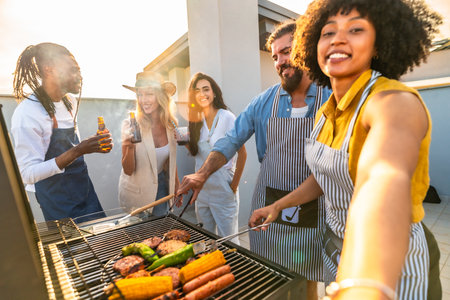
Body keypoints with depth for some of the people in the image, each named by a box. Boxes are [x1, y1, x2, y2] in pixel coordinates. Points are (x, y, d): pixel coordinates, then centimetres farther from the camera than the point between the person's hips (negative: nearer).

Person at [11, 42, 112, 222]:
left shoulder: (70, 101, 4)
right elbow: (28, 174, -25)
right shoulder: (27, 113, -22)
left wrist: (95, 146, -1)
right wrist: (77, 151, -33)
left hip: (85, 189, 7)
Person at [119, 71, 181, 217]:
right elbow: (128, 170, -17)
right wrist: (130, 147, -36)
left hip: (161, 187, 4)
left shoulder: (171, 124, -8)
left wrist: (177, 188, 12)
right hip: (136, 191, -3)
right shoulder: (130, 124, -19)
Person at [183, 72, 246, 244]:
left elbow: (242, 154, -12)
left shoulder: (227, 118, -12)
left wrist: (234, 185, -11)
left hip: (223, 190, -6)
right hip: (202, 189, 6)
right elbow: (196, 153, 10)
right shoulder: (197, 120, 5)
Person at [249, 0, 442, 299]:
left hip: (394, 266, -6)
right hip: (338, 250, 7)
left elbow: (386, 179, -46)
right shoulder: (327, 113, -1)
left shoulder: (396, 102, -25)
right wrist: (278, 205, 7)